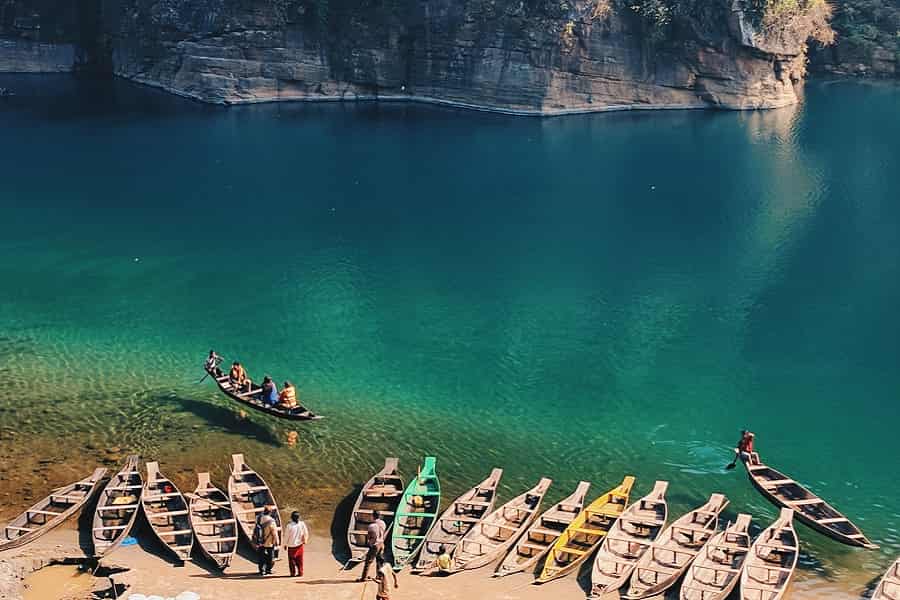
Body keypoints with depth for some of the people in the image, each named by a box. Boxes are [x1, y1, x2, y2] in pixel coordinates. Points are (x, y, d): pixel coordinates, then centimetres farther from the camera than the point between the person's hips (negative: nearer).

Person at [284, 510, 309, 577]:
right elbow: (306, 533, 2)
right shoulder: (302, 524, -7)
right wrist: (305, 540, 19)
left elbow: (286, 536, -8)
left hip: (291, 546, -3)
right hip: (300, 545, 3)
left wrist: (285, 544, 7)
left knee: (292, 559, 8)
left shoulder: (289, 526, -16)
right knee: (299, 560, 12)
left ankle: (293, 573, 8)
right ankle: (300, 572, 12)